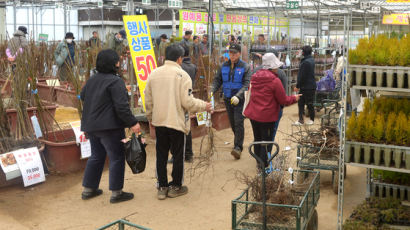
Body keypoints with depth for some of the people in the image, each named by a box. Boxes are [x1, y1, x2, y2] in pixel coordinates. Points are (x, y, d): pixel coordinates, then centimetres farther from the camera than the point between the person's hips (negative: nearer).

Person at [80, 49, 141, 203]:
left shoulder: (92, 79, 10)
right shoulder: (115, 81, -16)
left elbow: (83, 97, 23)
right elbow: (121, 106, -22)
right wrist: (133, 123, -18)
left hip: (91, 125, 9)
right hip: (109, 126, -9)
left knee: (96, 156, 20)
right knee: (117, 158, 1)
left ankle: (88, 190, 26)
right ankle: (116, 193, 6)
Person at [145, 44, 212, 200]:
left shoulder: (154, 74, 3)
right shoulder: (182, 75, -12)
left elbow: (148, 101, 8)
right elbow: (187, 102, -16)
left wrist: (150, 117, 22)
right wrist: (204, 106, 0)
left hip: (159, 122, 5)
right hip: (177, 122, -5)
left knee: (161, 155, 13)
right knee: (178, 155, 10)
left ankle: (162, 188, 20)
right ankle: (175, 187, 20)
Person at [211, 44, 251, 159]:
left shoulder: (245, 67, -6)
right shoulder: (224, 66, 8)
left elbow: (247, 84, -13)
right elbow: (217, 80, 10)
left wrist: (238, 96, -26)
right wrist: (212, 91, -9)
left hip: (239, 100, -5)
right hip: (228, 99, 5)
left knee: (238, 123, -11)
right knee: (232, 123, 13)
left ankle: (238, 147, -12)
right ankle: (238, 141, 32)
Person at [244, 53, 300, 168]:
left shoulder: (254, 77, 2)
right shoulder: (275, 80, -17)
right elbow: (283, 100, -12)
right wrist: (294, 98, 6)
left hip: (253, 114, 7)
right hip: (267, 116, -6)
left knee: (257, 138, 19)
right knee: (267, 141, 6)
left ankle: (259, 162, 33)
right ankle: (264, 166, 11)